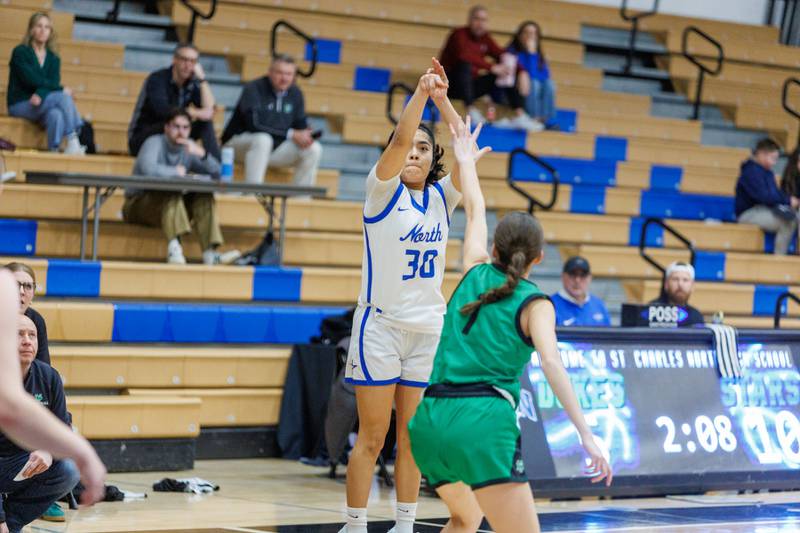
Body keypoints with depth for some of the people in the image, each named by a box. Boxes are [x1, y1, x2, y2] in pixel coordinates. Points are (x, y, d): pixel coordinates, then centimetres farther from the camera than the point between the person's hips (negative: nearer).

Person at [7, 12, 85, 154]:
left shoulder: (54, 59, 12)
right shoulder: (20, 52, -2)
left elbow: (53, 82, -5)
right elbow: (31, 79, -14)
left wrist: (40, 95, -27)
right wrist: (61, 89, -14)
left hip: (40, 103, 4)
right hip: (19, 105, -4)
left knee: (56, 114, -35)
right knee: (64, 97, -28)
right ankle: (73, 142, -34)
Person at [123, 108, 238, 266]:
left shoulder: (188, 148, 4)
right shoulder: (155, 143, -12)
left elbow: (217, 173, -4)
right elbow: (148, 169, -35)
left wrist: (202, 154, -21)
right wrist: (176, 172, -19)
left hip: (171, 206, 6)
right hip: (138, 204, -5)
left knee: (204, 196, -17)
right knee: (171, 193, -33)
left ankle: (210, 252, -30)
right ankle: (173, 247, -48)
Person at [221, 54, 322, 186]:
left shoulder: (295, 93, 4)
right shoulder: (253, 89, -16)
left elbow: (301, 124, 9)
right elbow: (253, 125, -25)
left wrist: (304, 137, -17)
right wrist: (290, 135, -26)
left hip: (275, 147, 6)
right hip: (241, 143, -6)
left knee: (314, 149, -14)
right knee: (263, 140, -39)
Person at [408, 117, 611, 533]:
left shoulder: (476, 274, 17)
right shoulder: (535, 303, 4)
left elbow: (475, 211, 34)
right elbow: (551, 361, -13)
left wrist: (466, 161, 50)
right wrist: (585, 434, -19)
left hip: (428, 419, 7)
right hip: (483, 421, -6)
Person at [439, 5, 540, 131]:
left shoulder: (485, 39, 7)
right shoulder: (460, 35, -14)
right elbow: (464, 56, -33)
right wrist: (492, 67, -40)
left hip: (470, 86, 7)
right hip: (450, 85, -7)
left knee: (506, 75, -6)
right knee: (464, 65, -36)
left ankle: (520, 115, -17)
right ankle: (471, 110, -38)